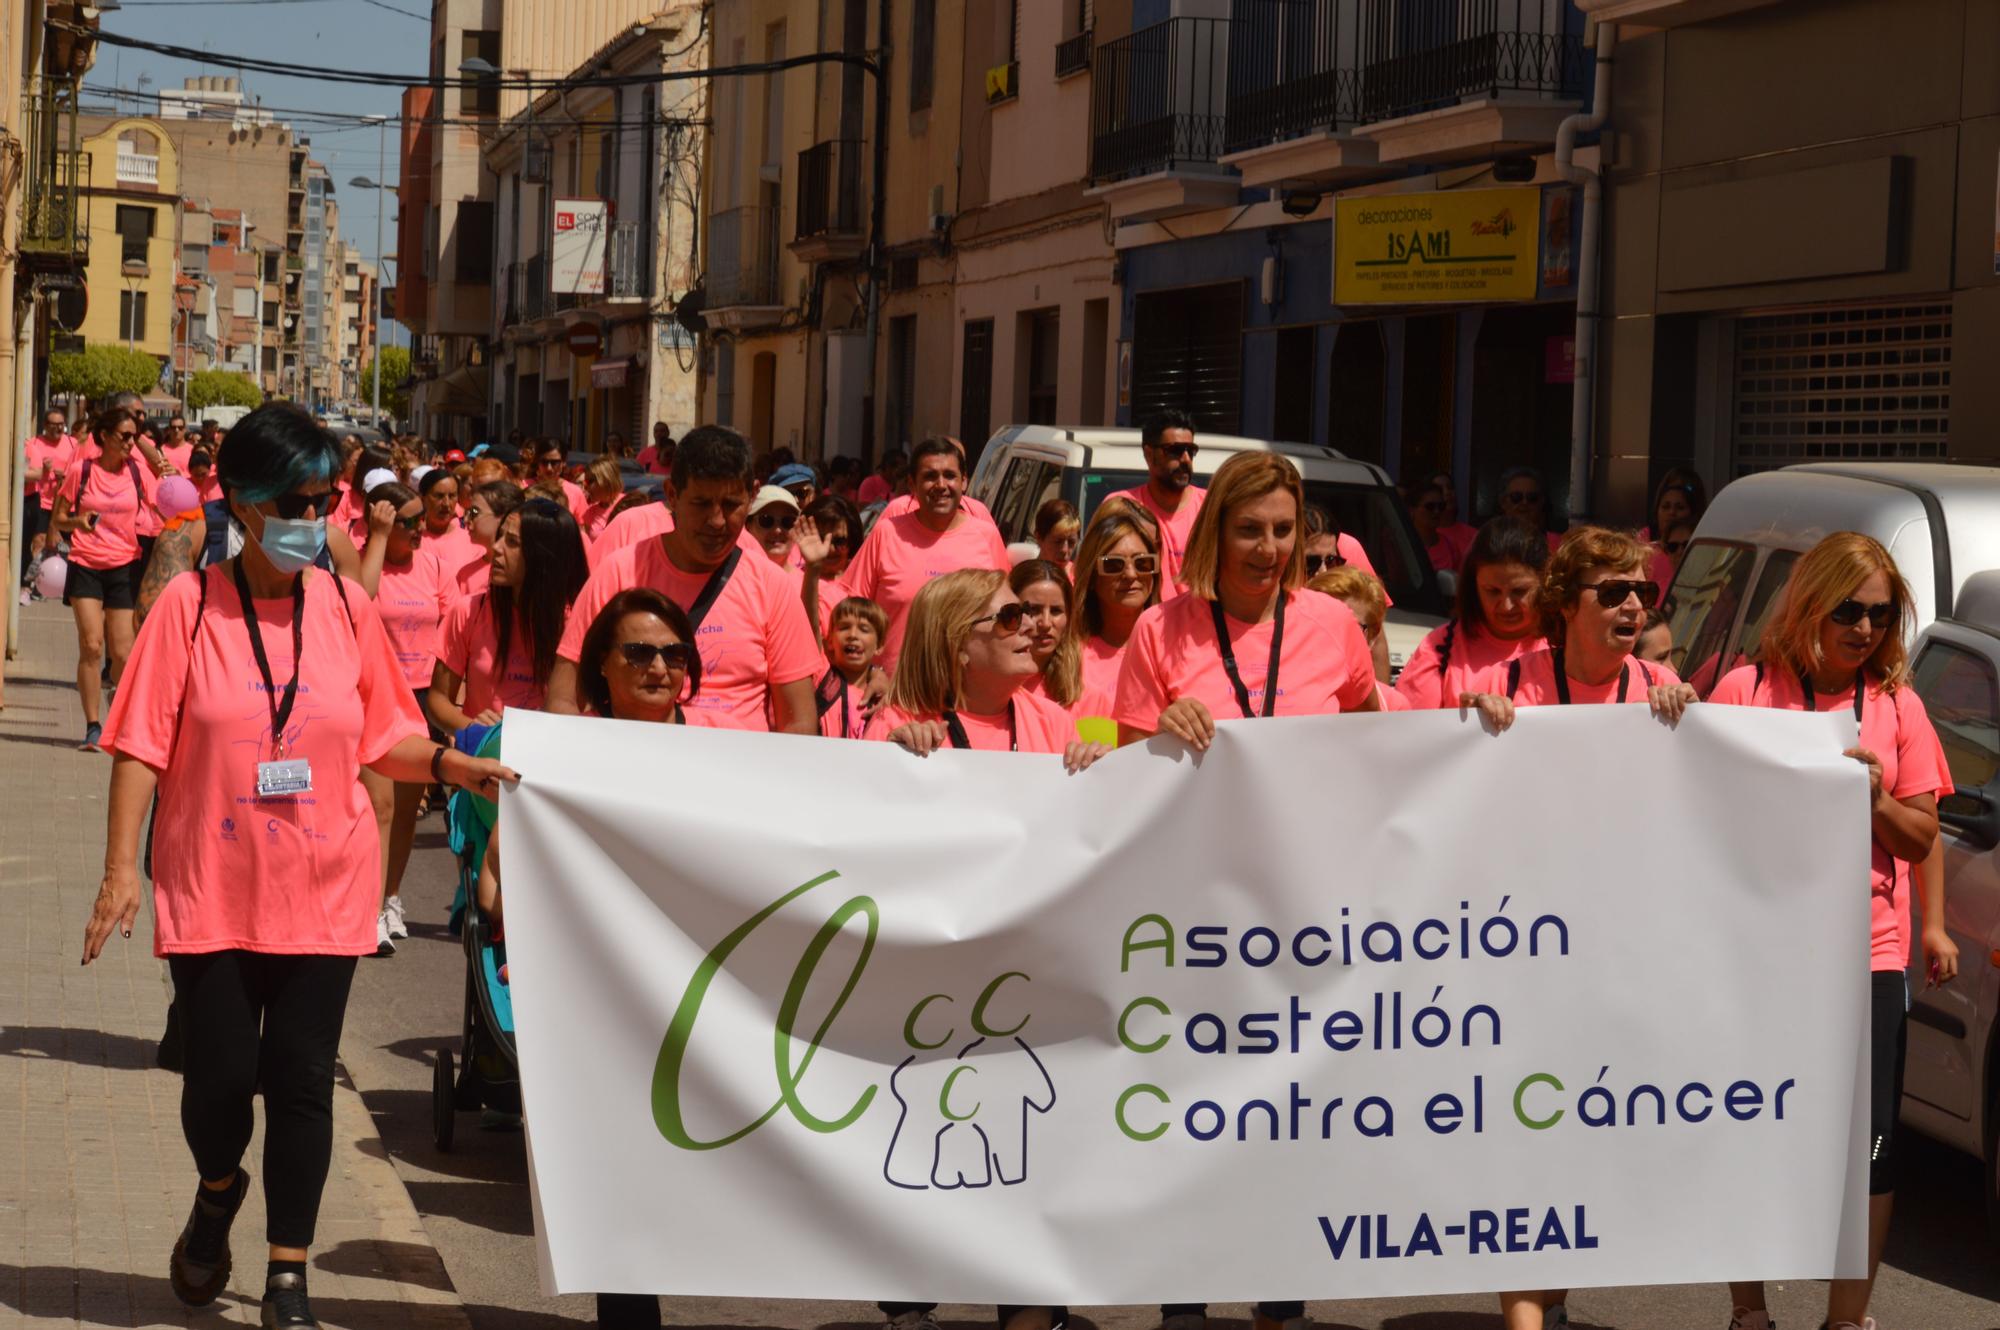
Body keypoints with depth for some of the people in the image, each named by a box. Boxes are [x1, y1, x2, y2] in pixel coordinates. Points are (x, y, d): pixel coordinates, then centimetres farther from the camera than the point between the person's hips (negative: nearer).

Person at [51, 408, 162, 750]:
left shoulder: (137, 471, 1)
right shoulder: (82, 471, -2)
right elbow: (56, 520, 5)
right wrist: (77, 521, -16)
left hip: (125, 567, 1)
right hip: (86, 565, -1)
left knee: (122, 652, 0)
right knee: (91, 644, -11)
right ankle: (93, 726, -6)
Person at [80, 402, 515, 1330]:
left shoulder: (346, 607, 2)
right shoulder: (190, 604, -6)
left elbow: (381, 739, 9)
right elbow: (142, 745, -6)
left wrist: (451, 764, -9)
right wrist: (122, 867, -10)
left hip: (322, 888, 2)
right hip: (210, 887, -1)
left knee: (301, 1081, 2)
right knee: (218, 1076, 2)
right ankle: (217, 1192, 37)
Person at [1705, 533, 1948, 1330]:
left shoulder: (1897, 706, 7)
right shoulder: (1747, 690, 1)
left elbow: (1921, 839, 7)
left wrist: (1877, 800, -11)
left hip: (1867, 954, 1)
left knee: (1868, 1145, -1)